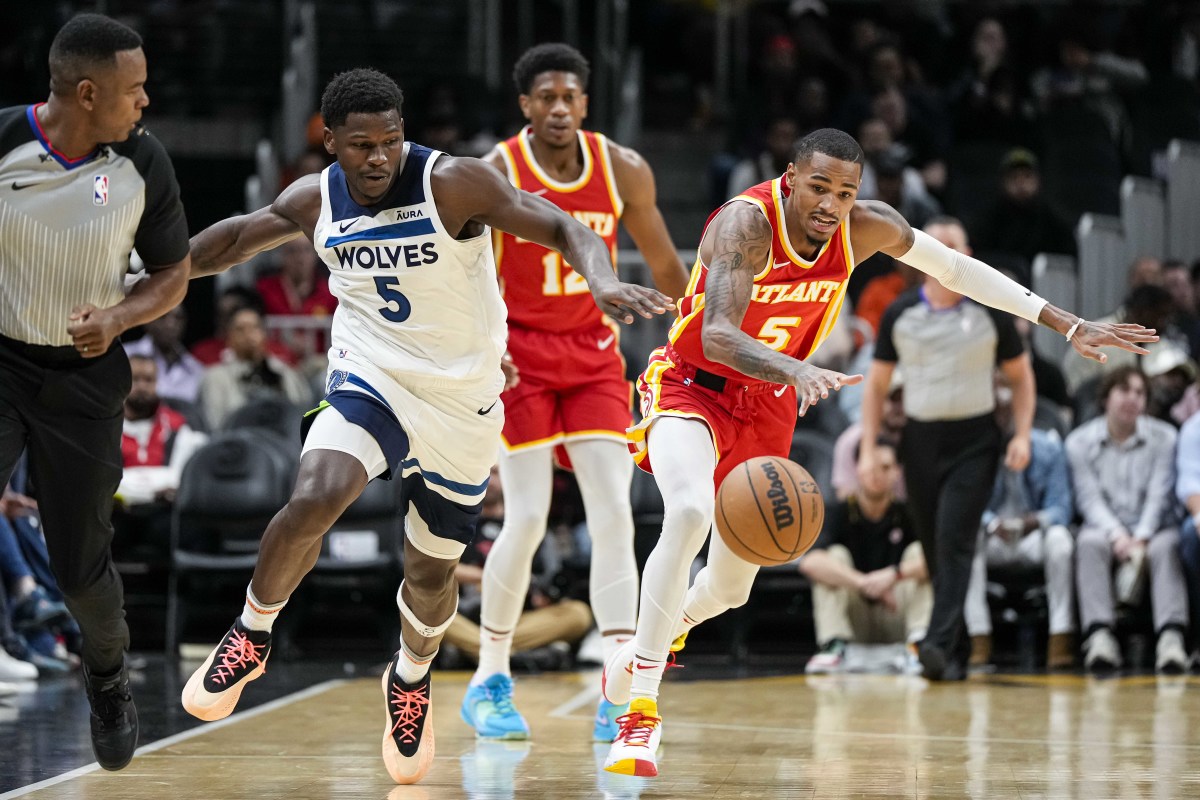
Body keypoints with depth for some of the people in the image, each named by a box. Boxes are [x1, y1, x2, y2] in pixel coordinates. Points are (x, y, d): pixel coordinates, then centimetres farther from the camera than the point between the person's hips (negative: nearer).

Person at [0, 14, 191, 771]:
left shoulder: (143, 162, -10)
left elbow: (173, 273, 2)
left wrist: (118, 317, -17)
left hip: (84, 378, 1)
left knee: (81, 565, 9)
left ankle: (109, 680, 40)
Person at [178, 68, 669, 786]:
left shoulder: (454, 183, -18)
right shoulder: (314, 202, -4)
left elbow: (562, 228, -22)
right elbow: (238, 238, 15)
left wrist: (603, 282, -41)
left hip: (461, 403, -1)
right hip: (372, 383, 1)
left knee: (433, 571, 10)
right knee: (315, 497, -29)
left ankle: (412, 678, 44)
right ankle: (251, 636, -4)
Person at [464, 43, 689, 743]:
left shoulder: (624, 171, -4)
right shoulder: (494, 175, -14)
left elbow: (664, 263, 10)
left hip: (593, 351, 3)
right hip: (520, 350, -3)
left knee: (614, 514, -7)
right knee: (528, 518, -8)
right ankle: (490, 680, 10)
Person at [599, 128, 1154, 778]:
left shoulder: (866, 227, -12)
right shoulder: (746, 223, -29)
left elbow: (954, 268, 3)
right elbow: (717, 336, -43)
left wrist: (1068, 326, 1)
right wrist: (794, 371, -63)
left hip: (765, 407, 6)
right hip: (690, 387, -6)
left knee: (729, 588, 10)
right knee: (690, 511, -35)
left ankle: (661, 634, 49)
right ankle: (640, 715, -29)